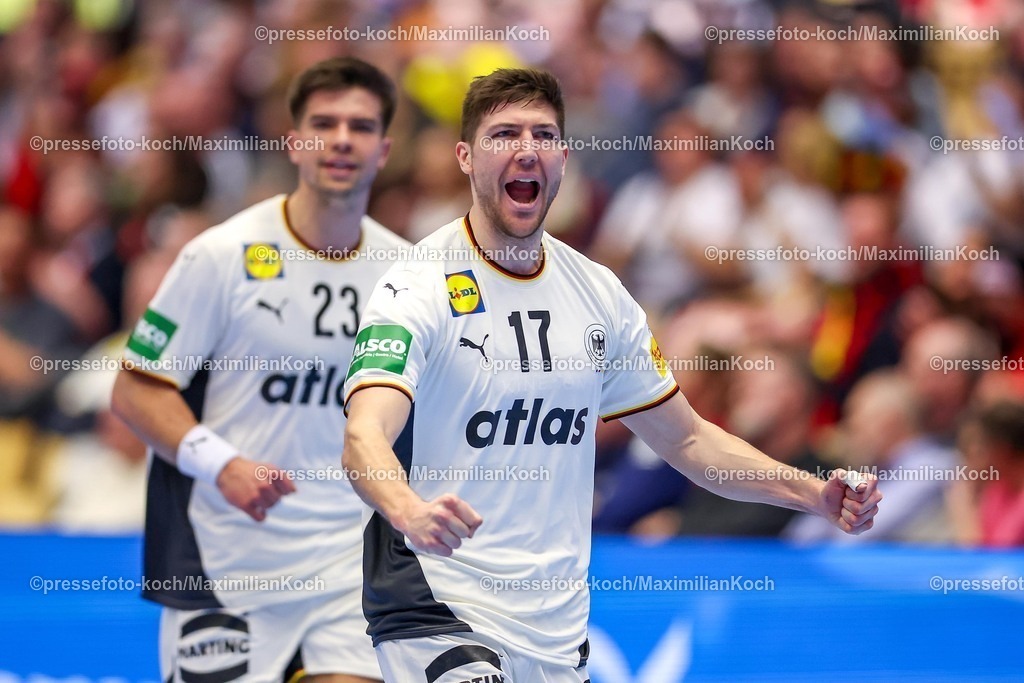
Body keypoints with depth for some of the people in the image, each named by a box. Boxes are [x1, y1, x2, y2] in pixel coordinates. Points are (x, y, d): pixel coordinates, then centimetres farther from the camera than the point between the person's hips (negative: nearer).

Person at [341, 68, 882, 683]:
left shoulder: (599, 292, 10)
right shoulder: (419, 287, -9)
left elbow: (685, 438, 18)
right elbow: (365, 437, -23)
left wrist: (816, 494, 5)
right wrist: (410, 512, -45)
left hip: (561, 633, 6)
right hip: (441, 614, -6)